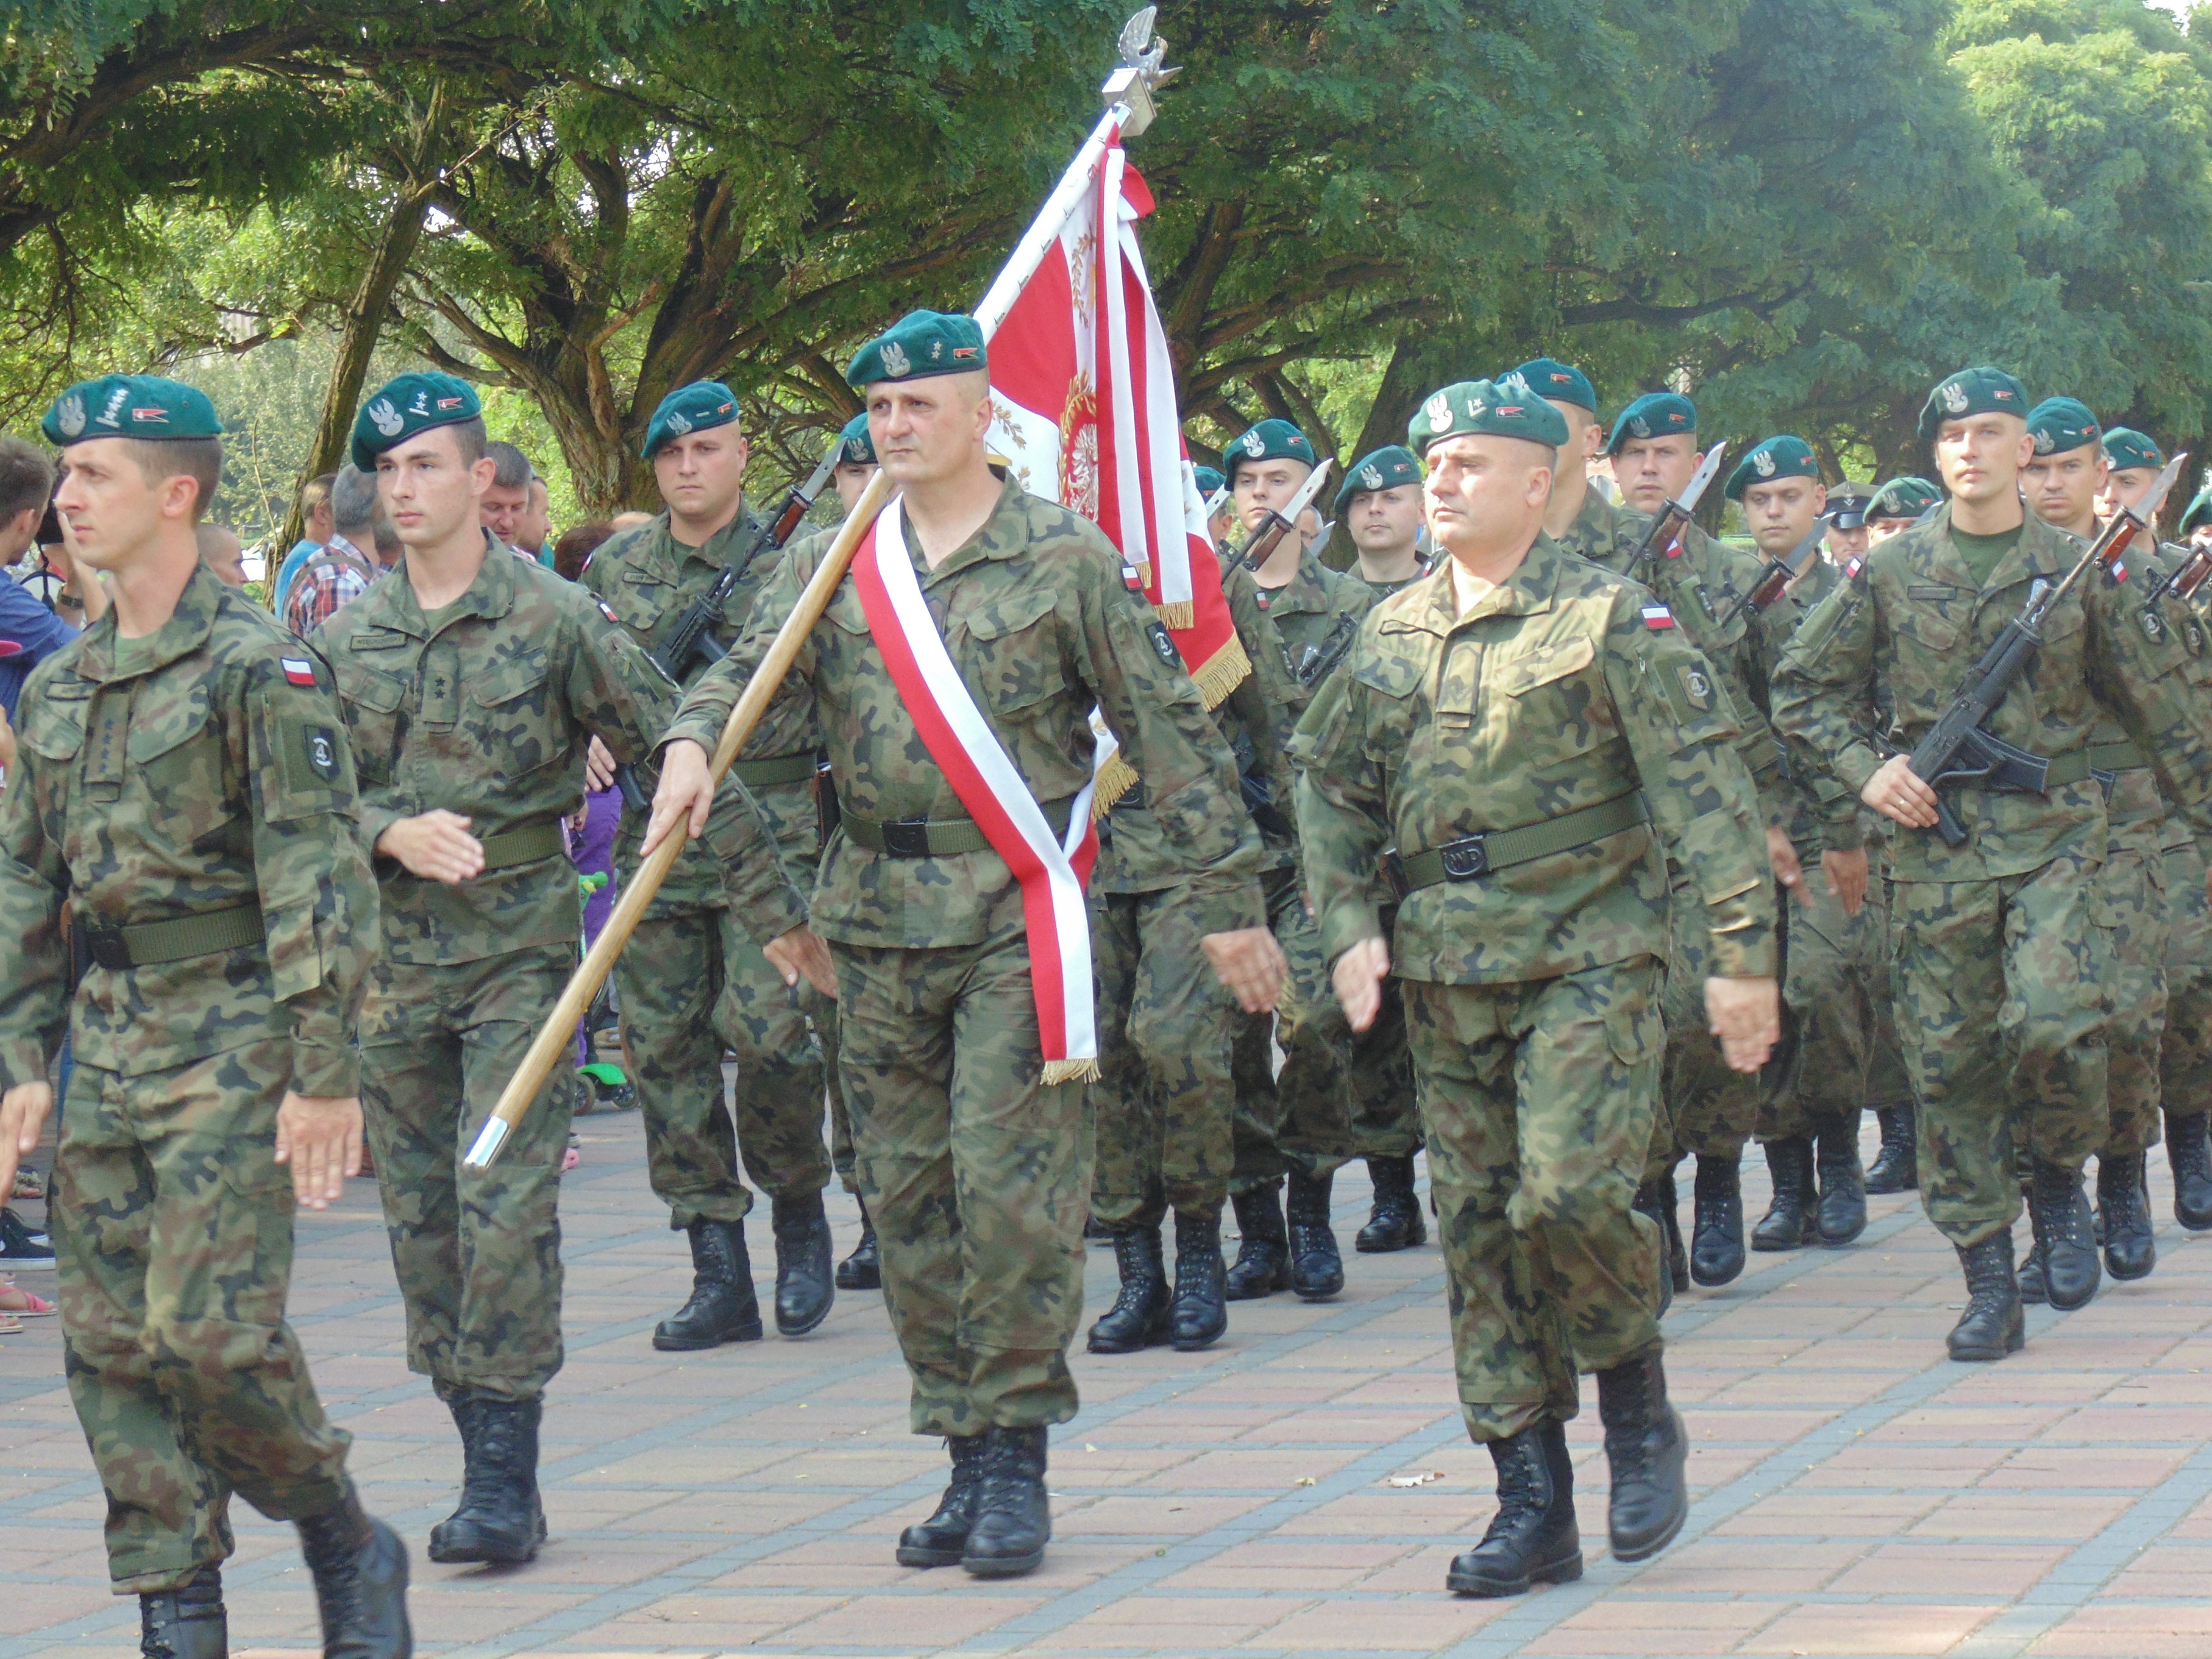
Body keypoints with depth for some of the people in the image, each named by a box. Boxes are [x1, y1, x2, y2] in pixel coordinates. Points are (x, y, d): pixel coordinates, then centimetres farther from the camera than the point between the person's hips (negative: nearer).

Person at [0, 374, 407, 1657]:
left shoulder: (259, 668, -9)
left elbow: (318, 876, -14)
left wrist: (325, 1073, -18)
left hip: (234, 1037, -7)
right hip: (111, 1034, 7)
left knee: (211, 1326, -13)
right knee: (111, 1338, 3)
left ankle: (349, 1550, 10)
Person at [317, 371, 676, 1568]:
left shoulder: (554, 619, -2)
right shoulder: (345, 638, 9)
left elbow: (672, 750, -2)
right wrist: (394, 832, -12)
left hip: (522, 941, -5)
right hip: (392, 953, 5)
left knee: (505, 1199, -12)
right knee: (420, 1215, 6)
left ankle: (505, 1479, -9)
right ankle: (486, 1465, 15)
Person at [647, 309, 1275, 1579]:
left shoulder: (1064, 559, -1)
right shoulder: (827, 565, 10)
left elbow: (1171, 732, 2)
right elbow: (750, 685, 2)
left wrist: (1228, 898, 0)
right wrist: (692, 748, -22)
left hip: (1019, 915, -4)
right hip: (881, 922, 4)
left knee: (1013, 1187, -9)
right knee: (909, 1197, 6)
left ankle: (1018, 1457, 1)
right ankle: (969, 1459, 15)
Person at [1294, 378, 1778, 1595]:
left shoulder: (1610, 619, -4)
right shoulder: (1392, 632, 12)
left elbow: (1705, 789, -7)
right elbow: (1329, 785, 19)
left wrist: (1741, 953, -13)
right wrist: (1347, 926, 6)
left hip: (1588, 958, -5)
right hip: (1447, 977, 5)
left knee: (1571, 1191, -20)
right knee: (1478, 1229, 4)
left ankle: (1640, 1413, 8)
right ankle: (1532, 1508, 10)